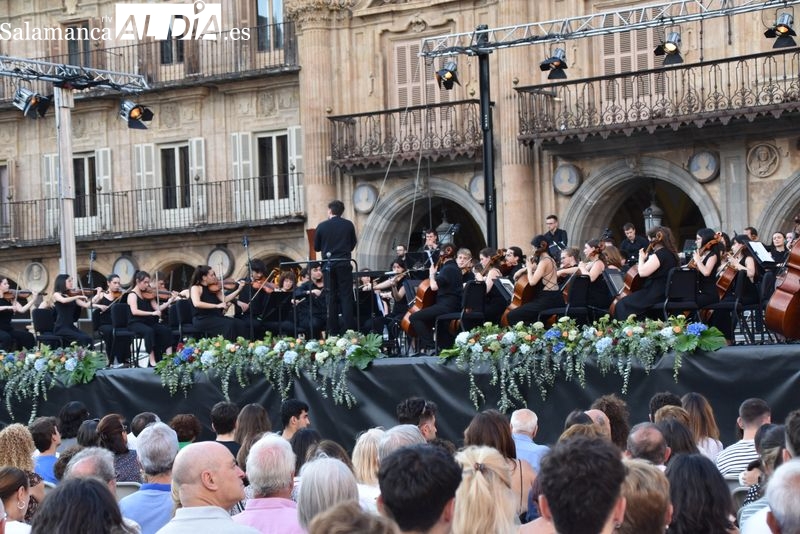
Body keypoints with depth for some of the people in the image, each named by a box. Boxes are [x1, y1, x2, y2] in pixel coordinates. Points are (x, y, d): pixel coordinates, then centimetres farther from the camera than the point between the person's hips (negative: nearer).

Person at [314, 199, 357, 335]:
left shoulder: (322, 226, -2)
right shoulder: (348, 225, -2)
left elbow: (316, 247, 6)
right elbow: (353, 244, 8)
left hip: (329, 265, 1)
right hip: (344, 264, -1)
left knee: (331, 297, 6)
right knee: (346, 296, 1)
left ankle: (333, 330, 7)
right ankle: (348, 328, -5)